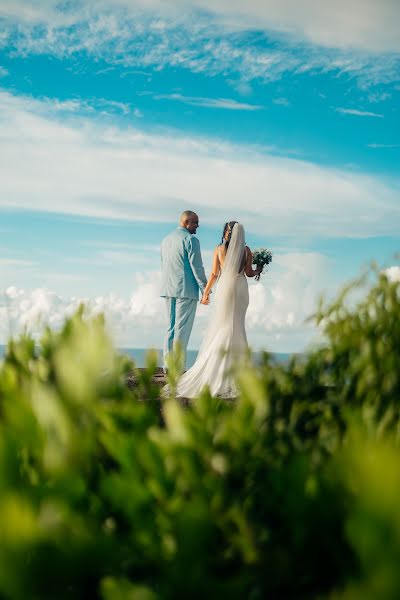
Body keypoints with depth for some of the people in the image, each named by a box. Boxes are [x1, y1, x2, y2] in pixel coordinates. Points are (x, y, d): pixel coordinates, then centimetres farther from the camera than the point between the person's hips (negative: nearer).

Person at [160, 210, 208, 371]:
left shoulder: (166, 239, 15)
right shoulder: (191, 240, -10)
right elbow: (197, 267, -14)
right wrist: (205, 289, -8)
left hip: (168, 290, 7)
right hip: (186, 290, -7)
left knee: (171, 327, 12)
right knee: (182, 328, -5)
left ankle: (168, 364, 12)